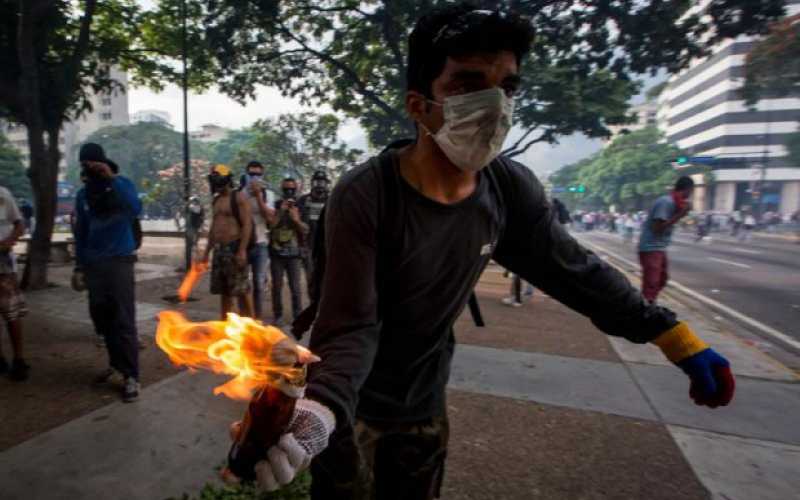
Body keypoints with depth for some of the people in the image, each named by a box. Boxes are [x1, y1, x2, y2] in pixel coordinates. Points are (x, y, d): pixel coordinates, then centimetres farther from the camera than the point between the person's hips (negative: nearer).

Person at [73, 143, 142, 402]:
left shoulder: (122, 184, -3)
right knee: (102, 319, 11)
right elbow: (80, 232, 15)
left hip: (119, 261, -5)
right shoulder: (83, 194, 9)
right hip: (94, 264, 5)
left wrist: (112, 179, -27)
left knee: (124, 321, -6)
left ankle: (131, 377, -1)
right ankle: (116, 365, 27)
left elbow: (135, 209, -25)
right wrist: (79, 266, 12)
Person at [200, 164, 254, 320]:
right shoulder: (216, 200, 17)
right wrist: (206, 252, 19)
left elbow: (247, 225, -15)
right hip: (219, 250, 8)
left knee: (242, 290, -5)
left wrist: (242, 250, -22)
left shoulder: (238, 198, -7)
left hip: (234, 249, -8)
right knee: (223, 291, 13)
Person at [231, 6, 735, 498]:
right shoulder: (363, 198, -29)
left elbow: (575, 269, -2)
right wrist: (322, 408, -48)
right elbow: (350, 328, -28)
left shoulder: (512, 190, -14)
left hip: (426, 402, 5)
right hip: (353, 405, -4)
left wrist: (674, 336, 1)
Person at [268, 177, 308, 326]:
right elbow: (270, 225, -8)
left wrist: (296, 219, -14)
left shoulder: (300, 208, 6)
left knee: (295, 287, -1)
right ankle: (278, 315, 15)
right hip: (276, 253, 0)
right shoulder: (275, 206, 5)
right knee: (277, 286, 4)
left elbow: (305, 231, 1)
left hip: (293, 254, 0)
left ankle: (298, 315, 8)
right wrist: (280, 211, -13)